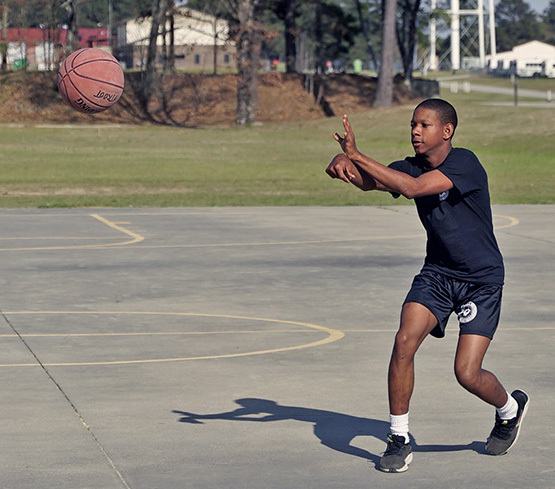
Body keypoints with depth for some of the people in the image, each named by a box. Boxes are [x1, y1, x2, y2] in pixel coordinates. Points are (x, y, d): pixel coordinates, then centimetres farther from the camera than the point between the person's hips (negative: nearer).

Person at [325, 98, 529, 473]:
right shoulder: (413, 167, 1)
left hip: (482, 281, -5)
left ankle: (510, 408, 25)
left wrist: (356, 155, -36)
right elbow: (369, 182, -12)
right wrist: (345, 164, -36)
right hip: (437, 273, 5)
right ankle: (399, 439, -5)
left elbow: (413, 188, -33)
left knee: (467, 373, -10)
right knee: (404, 343, -18)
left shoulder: (465, 163, -20)